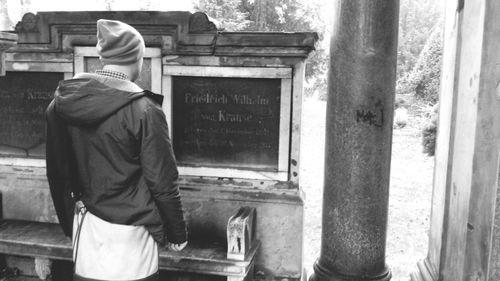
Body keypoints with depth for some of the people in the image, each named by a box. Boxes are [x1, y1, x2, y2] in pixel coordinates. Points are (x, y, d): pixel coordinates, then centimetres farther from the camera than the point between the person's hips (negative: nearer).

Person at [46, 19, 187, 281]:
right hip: (128, 232, -5)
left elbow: (56, 173, 7)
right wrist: (177, 235, -1)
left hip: (85, 228, 5)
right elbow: (162, 182, -14)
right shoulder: (143, 109, -18)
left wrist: (69, 223, 19)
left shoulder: (61, 102, -1)